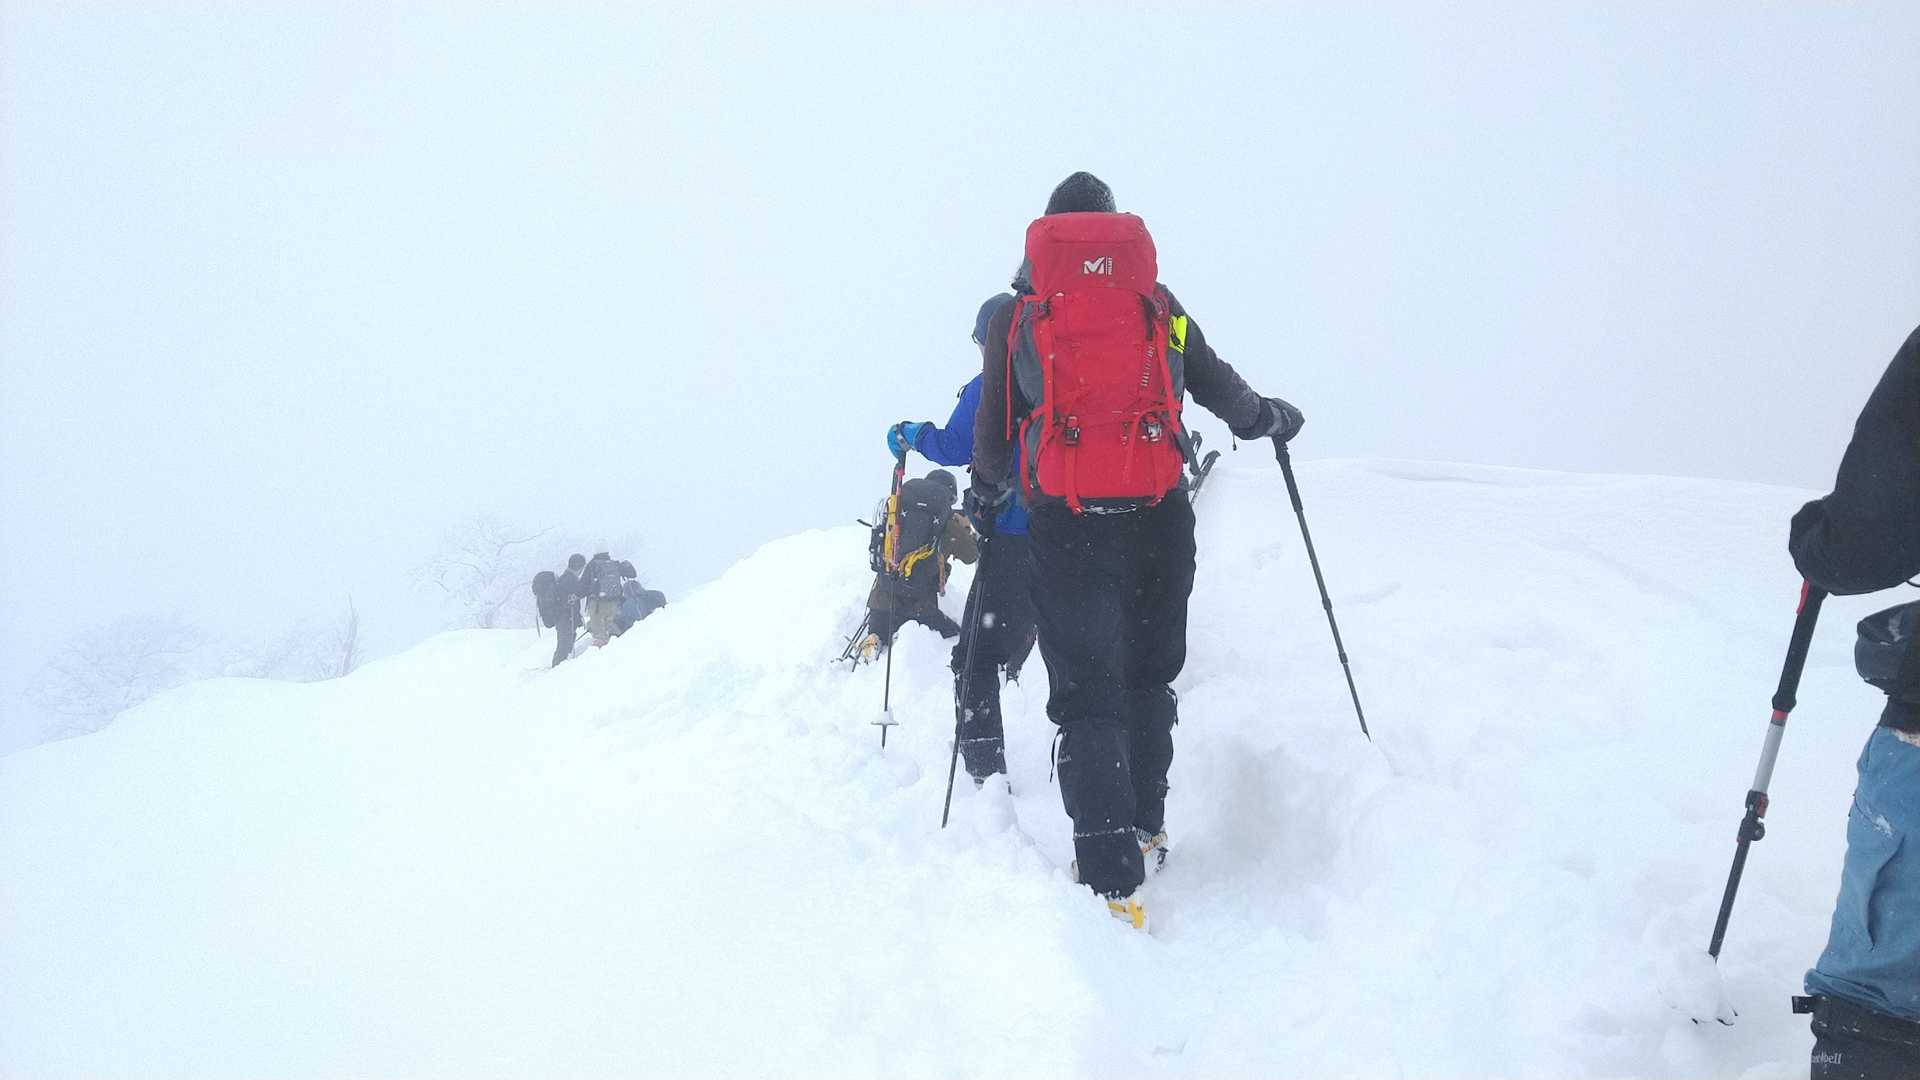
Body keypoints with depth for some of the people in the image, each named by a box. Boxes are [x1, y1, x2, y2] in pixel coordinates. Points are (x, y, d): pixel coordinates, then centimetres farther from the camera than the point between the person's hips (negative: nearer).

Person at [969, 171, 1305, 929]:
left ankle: (1113, 880, -12)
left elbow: (992, 432, 12)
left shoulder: (1016, 313, 9)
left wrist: (987, 493, 32)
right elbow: (1218, 386, 19)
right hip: (1159, 515, 2)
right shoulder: (1157, 302, 12)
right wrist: (1270, 418, 39)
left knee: (1087, 697, -1)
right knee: (1149, 679, 20)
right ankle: (1145, 831, 29)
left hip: (1065, 519, -2)